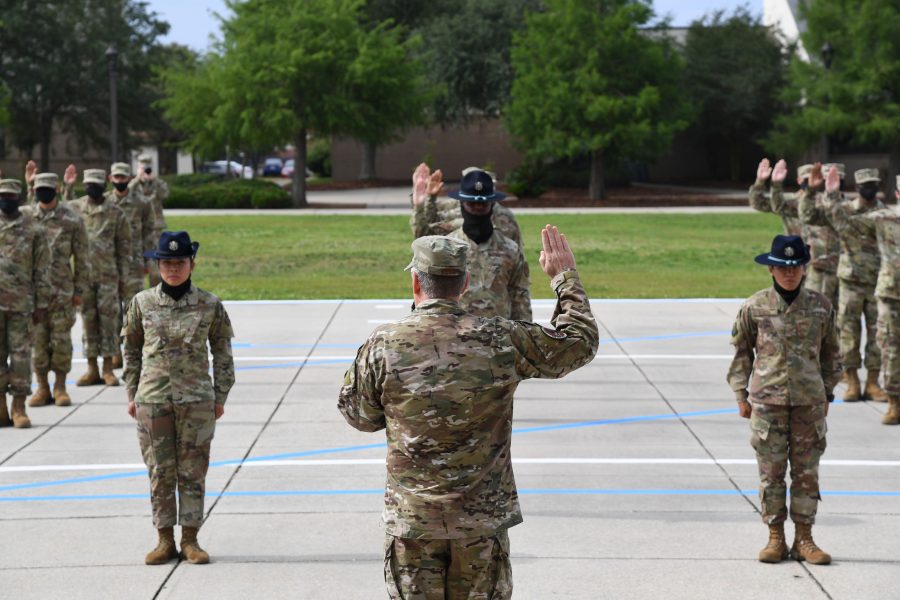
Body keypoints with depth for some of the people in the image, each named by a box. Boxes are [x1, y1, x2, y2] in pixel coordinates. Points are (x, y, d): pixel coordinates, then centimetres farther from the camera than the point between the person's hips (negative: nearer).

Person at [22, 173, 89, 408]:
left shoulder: (72, 219, 0)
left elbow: (81, 257, 3)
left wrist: (79, 289, 0)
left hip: (61, 289, -2)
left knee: (61, 339, 0)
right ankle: (42, 387, 12)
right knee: (37, 338, 4)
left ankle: (60, 386, 11)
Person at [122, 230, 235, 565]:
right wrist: (131, 395, 8)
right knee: (160, 472, 4)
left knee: (193, 471, 3)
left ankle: (190, 539, 12)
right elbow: (131, 351, 10)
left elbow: (222, 353, 6)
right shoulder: (142, 304, 2)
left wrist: (220, 397, 5)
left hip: (196, 399, -1)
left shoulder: (209, 306, -1)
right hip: (152, 399, 1)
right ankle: (165, 540, 13)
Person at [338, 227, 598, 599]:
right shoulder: (502, 341, -9)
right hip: (482, 517, 1)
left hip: (412, 519, 0)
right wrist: (564, 276, 14)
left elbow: (359, 415, 2)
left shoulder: (383, 346, -11)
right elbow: (579, 343, 3)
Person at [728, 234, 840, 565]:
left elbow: (830, 353, 13)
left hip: (809, 401, 1)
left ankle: (804, 538, 12)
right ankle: (775, 537, 11)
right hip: (767, 401, -1)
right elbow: (741, 351, 8)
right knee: (771, 471, 2)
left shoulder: (820, 306, 3)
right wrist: (741, 395, 5)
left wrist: (827, 394, 12)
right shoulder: (755, 307, 0)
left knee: (807, 471, 4)